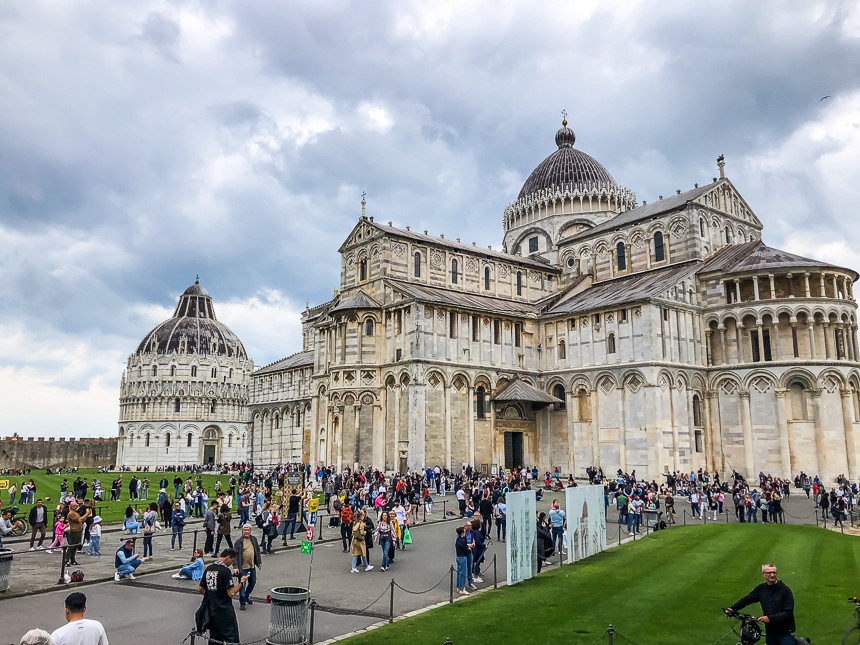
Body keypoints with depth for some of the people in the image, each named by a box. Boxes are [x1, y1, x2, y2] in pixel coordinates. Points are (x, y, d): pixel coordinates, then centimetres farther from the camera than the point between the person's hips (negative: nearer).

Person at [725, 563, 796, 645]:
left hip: (785, 633, -4)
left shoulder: (785, 589, -11)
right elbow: (747, 599, 9)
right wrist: (733, 609, -3)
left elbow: (788, 613, -16)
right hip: (770, 632, 4)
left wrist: (770, 618, -26)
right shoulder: (761, 588, 2)